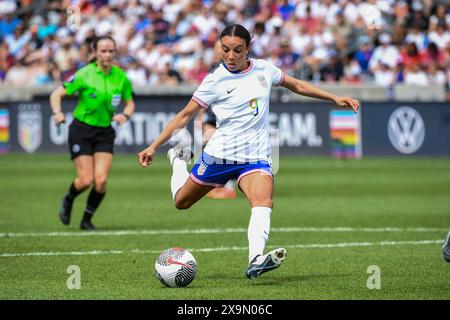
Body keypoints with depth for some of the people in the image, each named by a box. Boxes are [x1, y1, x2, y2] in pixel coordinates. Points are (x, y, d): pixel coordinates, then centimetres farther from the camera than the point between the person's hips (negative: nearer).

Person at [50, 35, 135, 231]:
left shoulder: (121, 77, -2)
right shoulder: (84, 74, -12)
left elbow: (130, 103, 12)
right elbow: (56, 94, -9)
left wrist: (125, 115, -10)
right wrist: (57, 113, -28)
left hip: (105, 132, 3)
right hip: (81, 130, -3)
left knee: (101, 180, -11)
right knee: (86, 180, -9)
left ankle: (87, 220, 12)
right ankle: (68, 200, 27)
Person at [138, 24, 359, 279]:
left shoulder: (264, 69, 3)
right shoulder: (216, 81, -7)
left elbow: (296, 85, 21)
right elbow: (185, 115, -2)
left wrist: (334, 99, 19)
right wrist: (154, 147, -6)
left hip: (256, 157, 1)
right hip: (219, 154, -1)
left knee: (264, 202, -27)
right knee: (181, 201, 15)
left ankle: (256, 261, -44)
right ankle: (178, 160, 47)